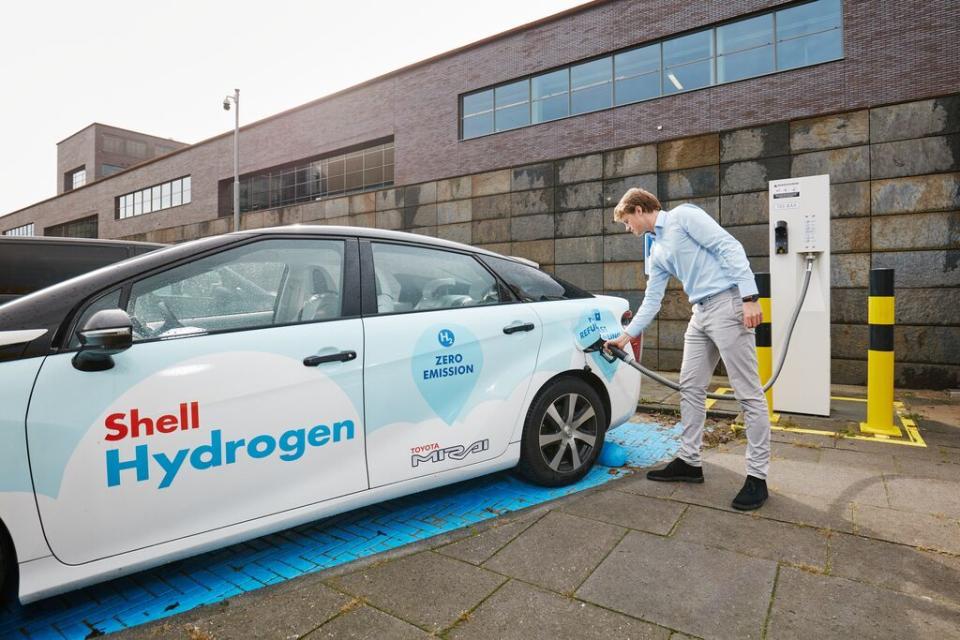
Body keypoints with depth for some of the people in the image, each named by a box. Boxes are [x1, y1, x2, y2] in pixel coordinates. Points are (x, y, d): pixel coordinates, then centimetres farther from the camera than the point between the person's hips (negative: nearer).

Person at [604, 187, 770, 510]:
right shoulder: (657, 252, 20)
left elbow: (729, 247, -12)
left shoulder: (684, 216, -3)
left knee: (748, 393, -4)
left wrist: (749, 297, -19)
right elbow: (651, 301, 23)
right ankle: (689, 461, 19)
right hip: (701, 312, 9)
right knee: (690, 387, 9)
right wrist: (626, 336, 24)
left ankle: (757, 475, 4)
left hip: (728, 304, -9)